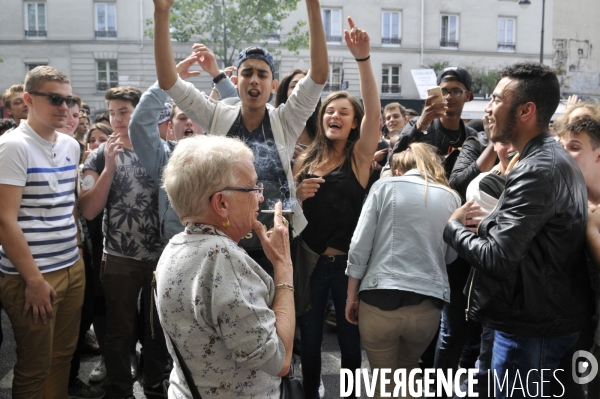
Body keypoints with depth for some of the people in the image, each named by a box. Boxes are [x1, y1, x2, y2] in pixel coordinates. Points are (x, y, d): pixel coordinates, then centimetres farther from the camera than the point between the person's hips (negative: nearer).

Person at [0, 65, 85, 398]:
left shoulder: (71, 146, 10)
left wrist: (78, 250, 13)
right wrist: (34, 279, -16)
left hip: (73, 268, 7)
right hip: (33, 275, -6)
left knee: (63, 356, 17)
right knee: (35, 367, 8)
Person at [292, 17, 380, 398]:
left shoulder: (360, 155, -3)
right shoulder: (305, 159, 7)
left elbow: (374, 111, -19)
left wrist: (363, 58, -29)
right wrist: (298, 195, -11)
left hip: (348, 261, -3)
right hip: (310, 260, 3)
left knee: (350, 338, 13)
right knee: (310, 339, 15)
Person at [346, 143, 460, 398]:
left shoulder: (385, 187, 3)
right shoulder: (452, 198, 11)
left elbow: (359, 247, -3)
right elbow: (451, 256, 17)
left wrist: (352, 296, 5)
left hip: (380, 299, -3)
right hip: (428, 304, 3)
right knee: (409, 370, 30)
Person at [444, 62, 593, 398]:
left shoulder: (537, 170, -24)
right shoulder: (555, 158, 10)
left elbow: (496, 257, -27)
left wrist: (454, 226, -11)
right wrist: (486, 224, 0)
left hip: (533, 327, -10)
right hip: (551, 315, 10)